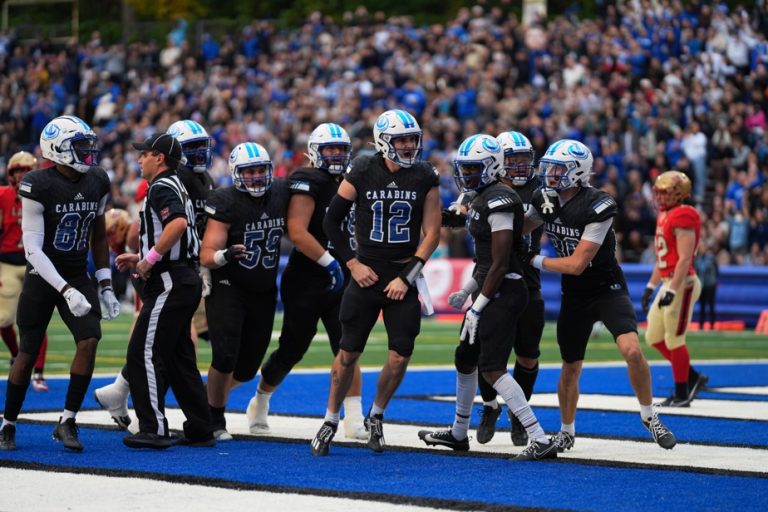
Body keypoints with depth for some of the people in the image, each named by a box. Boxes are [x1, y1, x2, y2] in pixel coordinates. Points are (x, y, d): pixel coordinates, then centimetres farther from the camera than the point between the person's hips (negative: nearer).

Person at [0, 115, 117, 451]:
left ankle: (67, 422, -4)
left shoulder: (97, 184, 0)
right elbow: (33, 249, -20)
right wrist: (66, 291, -28)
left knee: (89, 342, -15)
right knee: (29, 353, 1)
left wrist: (106, 287, 8)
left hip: (77, 277, 4)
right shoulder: (38, 186, -18)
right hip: (42, 278, -4)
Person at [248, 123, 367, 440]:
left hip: (340, 283, 6)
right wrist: (330, 263, -23)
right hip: (306, 285, -6)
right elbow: (297, 232, -22)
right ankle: (260, 403, 30)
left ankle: (354, 420, -5)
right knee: (291, 351, 7)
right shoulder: (308, 184, -12)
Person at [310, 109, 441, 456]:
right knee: (349, 352, 0)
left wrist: (407, 277, -7)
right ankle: (330, 420, 15)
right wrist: (352, 263, -3)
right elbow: (331, 222, 4)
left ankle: (376, 416, 18)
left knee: (400, 355, -4)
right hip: (367, 274, -1)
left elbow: (432, 233, -1)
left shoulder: (425, 178, -1)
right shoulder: (362, 173, -4)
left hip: (403, 276, 1)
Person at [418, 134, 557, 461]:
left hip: (503, 293, -10)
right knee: (465, 359, 20)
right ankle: (458, 434, 38)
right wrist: (470, 293, 18)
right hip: (491, 290, 10)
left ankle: (541, 441, -14)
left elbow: (500, 264, -20)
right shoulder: (481, 200, 12)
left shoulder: (498, 202, -18)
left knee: (491, 368, -12)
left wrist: (477, 308, -16)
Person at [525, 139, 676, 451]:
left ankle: (649, 417, -4)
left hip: (608, 289, -5)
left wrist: (535, 262, -14)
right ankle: (566, 432, 30)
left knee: (632, 351, -23)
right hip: (574, 296, 5)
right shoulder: (545, 200, -4)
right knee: (570, 368, 10)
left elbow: (576, 264, -24)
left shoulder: (598, 207, -24)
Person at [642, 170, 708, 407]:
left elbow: (684, 259, -20)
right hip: (668, 284, 10)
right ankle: (693, 378, 21)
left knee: (674, 340, -3)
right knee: (654, 338, 12)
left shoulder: (683, 218, -15)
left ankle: (682, 395, 8)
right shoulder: (665, 216, 15)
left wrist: (672, 291, -23)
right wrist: (650, 287, 21)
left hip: (683, 284, -10)